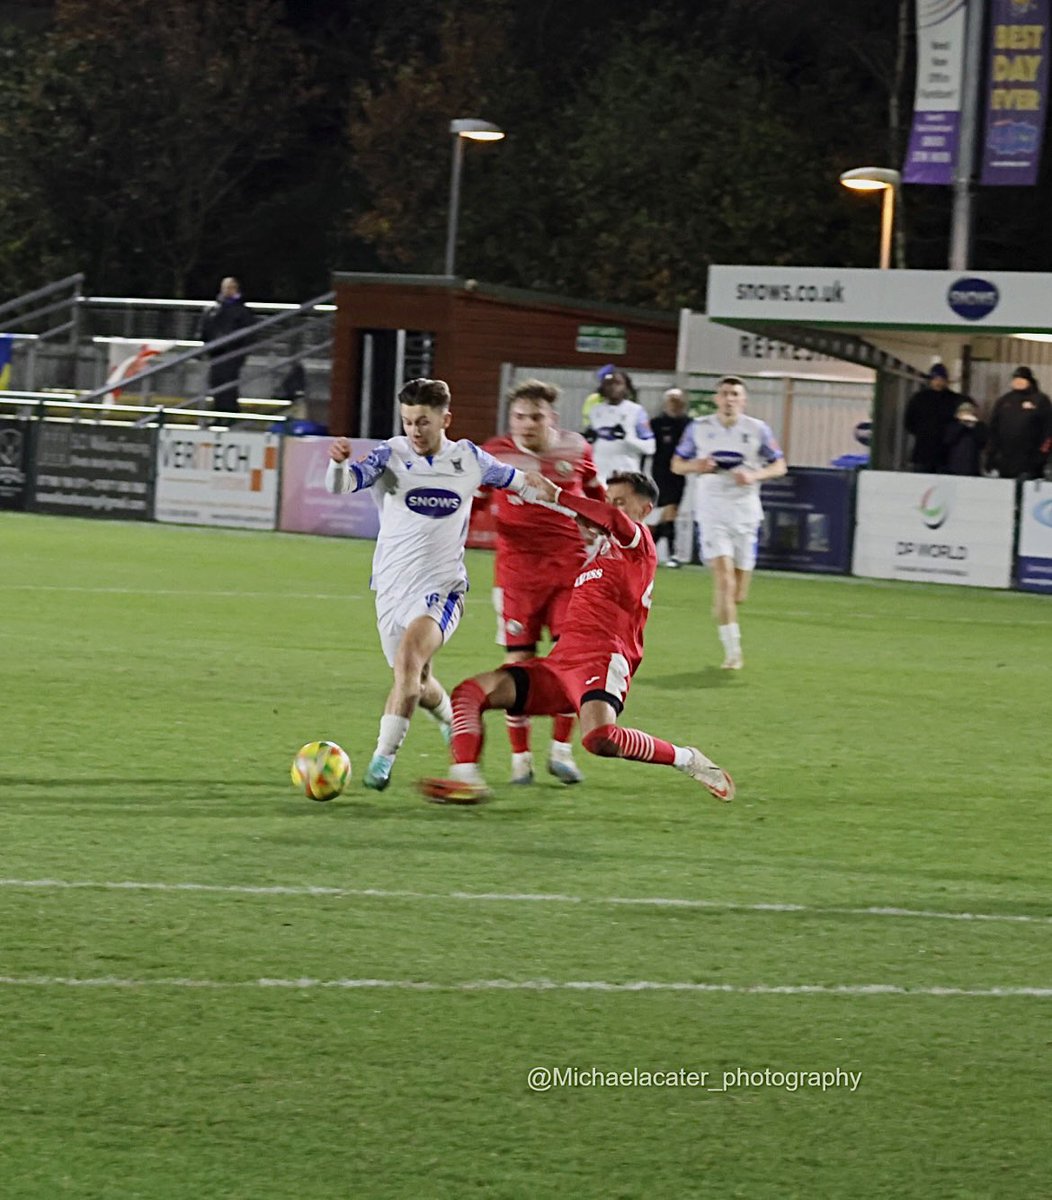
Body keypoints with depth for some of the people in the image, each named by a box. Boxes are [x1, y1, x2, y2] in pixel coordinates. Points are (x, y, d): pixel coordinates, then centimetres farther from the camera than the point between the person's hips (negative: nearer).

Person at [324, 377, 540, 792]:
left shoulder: (469, 459, 0)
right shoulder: (391, 455, -5)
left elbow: (513, 480, 18)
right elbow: (343, 485, -21)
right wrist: (338, 463, -44)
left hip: (442, 588, -2)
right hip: (392, 586, 2)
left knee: (409, 656, -27)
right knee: (417, 683, 13)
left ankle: (383, 759, -27)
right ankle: (454, 722, 46)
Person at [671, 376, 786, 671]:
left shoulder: (757, 430, 1)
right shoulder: (699, 428, 2)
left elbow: (779, 466, 5)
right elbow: (677, 464, 10)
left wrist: (754, 475, -14)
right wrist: (695, 466, -13)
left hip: (745, 510, 1)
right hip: (711, 508, -1)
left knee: (738, 595, 3)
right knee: (723, 574, -19)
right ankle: (732, 650, -15)